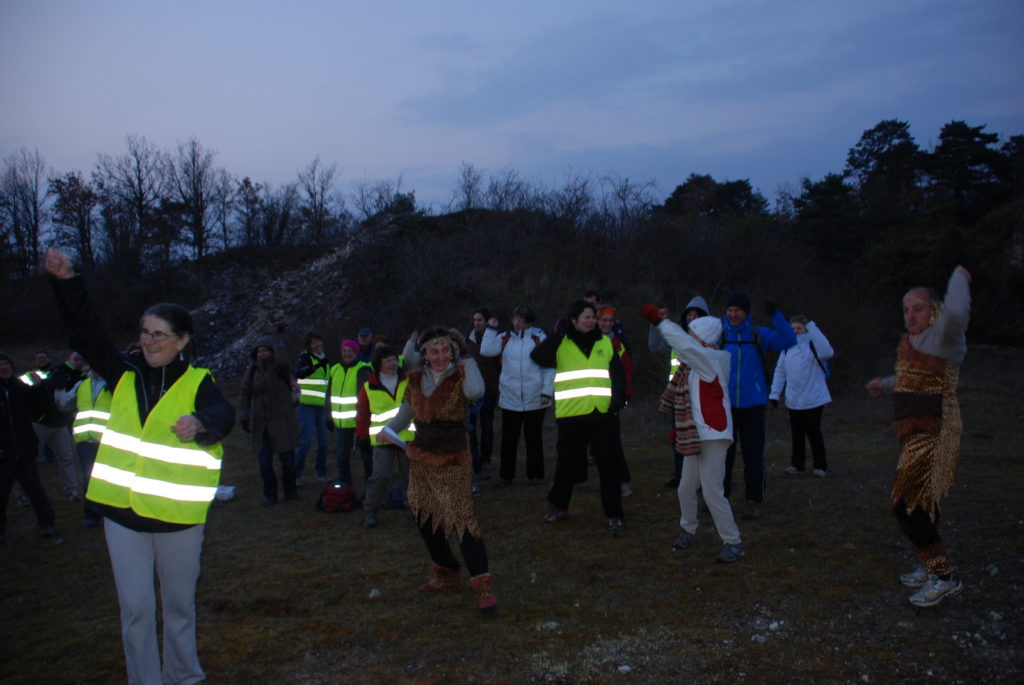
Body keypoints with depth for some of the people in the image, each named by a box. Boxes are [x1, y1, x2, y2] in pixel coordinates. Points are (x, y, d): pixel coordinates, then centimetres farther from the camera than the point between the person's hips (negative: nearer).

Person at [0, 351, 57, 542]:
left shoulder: (22, 388, 4)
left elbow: (39, 409, 8)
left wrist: (39, 389, -5)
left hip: (24, 451, 2)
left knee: (34, 488, 5)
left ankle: (46, 523, 14)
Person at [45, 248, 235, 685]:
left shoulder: (197, 382, -8)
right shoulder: (125, 375, 3)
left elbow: (223, 415, -27)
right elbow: (85, 331, -2)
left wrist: (199, 422, -49)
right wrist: (67, 282, -15)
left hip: (178, 514, -2)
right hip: (123, 509, 2)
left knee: (179, 604, 15)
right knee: (135, 608, 8)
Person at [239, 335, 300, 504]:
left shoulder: (279, 368, -5)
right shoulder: (252, 370, 6)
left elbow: (283, 360, -30)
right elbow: (244, 393, 6)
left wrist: (277, 344, -15)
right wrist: (244, 417, -3)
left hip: (282, 423, -3)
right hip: (260, 424, 3)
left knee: (288, 460, 6)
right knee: (264, 462, 2)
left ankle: (290, 491, 24)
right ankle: (270, 494, 18)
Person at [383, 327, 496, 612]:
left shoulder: (459, 379, -10)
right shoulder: (415, 380, 5)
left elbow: (476, 391, -34)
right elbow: (405, 414, 14)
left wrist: (467, 361, -20)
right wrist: (388, 430, -4)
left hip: (453, 462, -6)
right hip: (421, 460, 6)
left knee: (462, 519, -13)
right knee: (425, 520, 14)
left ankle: (483, 586, -5)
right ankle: (445, 575, 34)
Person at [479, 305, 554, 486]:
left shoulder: (539, 338, -3)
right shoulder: (505, 338, 5)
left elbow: (549, 366, -3)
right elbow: (486, 351, -8)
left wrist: (547, 391, -7)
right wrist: (491, 329, -10)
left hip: (535, 399, -2)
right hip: (510, 399, 2)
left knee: (534, 437, 11)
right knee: (508, 438, 7)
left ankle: (535, 474, 24)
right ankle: (506, 475, 20)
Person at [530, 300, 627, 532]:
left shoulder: (606, 343, 8)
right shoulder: (560, 343, 0)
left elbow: (618, 374, 12)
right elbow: (537, 357, -16)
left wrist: (618, 397, -3)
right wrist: (556, 336, -23)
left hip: (601, 414, 1)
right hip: (571, 415, -1)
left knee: (608, 465, 3)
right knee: (567, 464, 10)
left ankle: (614, 514, 13)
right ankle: (559, 506, 30)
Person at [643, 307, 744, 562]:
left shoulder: (711, 359, -14)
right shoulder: (698, 361, 13)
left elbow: (685, 345, -27)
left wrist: (659, 320, -24)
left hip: (713, 435, -9)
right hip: (695, 434, 9)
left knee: (712, 492, -8)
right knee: (685, 489, 14)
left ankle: (732, 542, 6)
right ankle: (688, 531, 33)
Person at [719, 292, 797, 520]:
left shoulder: (759, 334, 0)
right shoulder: (719, 334, 0)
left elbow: (788, 341, -9)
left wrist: (776, 316, -16)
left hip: (752, 406, 0)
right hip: (725, 405, 1)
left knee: (753, 456, 5)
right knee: (723, 454, 9)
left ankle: (754, 501, 18)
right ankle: (720, 498, 24)